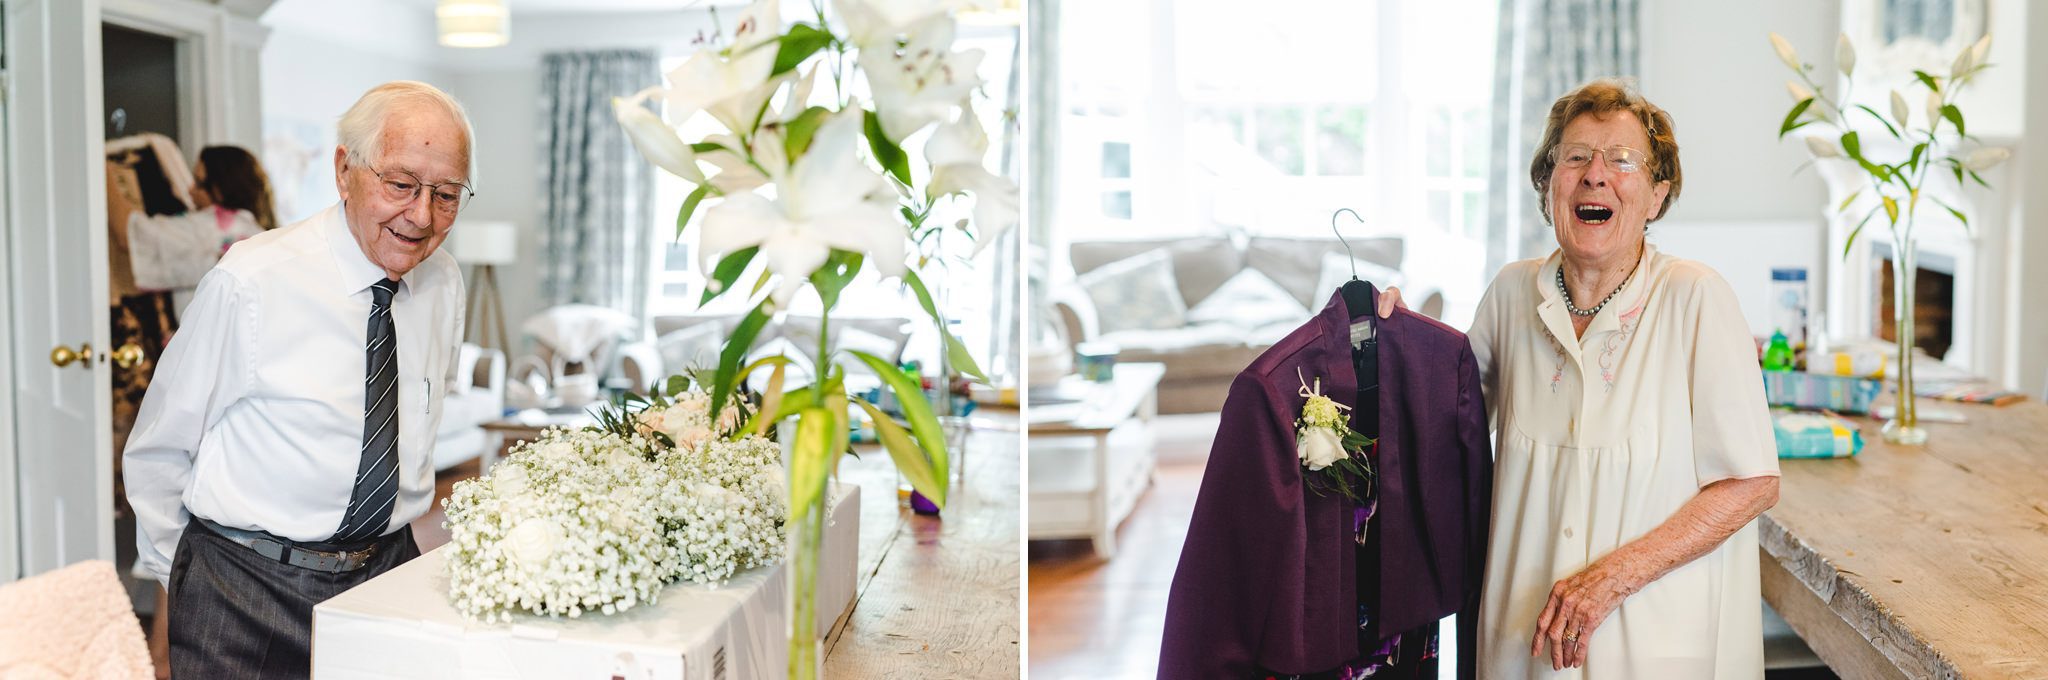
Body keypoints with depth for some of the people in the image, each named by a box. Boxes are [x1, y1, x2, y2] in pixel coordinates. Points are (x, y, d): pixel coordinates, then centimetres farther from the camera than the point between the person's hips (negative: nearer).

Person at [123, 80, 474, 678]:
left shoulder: (444, 285, 0)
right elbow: (157, 452, -5)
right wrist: (179, 573, 4)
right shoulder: (251, 283, -15)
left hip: (388, 574, 4)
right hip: (249, 594, -4)